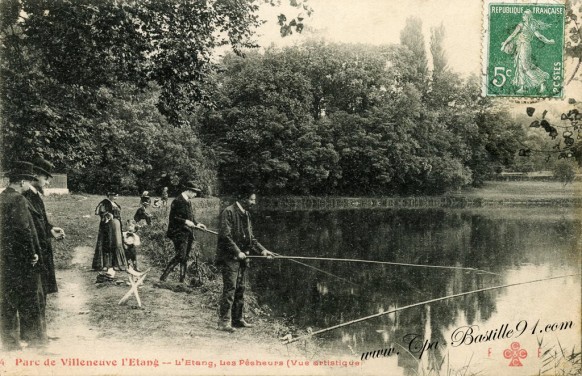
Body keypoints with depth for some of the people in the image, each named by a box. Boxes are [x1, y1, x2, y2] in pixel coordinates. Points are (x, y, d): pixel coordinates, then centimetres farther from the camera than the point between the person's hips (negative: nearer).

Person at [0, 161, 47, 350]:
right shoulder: (18, 200, -16)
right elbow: (23, 229, -22)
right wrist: (32, 254, -14)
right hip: (20, 257, -9)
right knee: (30, 299, 3)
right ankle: (34, 337, 13)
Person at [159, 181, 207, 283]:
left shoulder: (187, 202, 16)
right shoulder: (177, 201, -11)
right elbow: (173, 218, -15)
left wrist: (196, 224, 10)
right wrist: (185, 221, -21)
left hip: (188, 233, 9)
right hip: (179, 233, -9)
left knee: (185, 258, 9)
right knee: (180, 256, -15)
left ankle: (182, 280, 15)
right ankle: (163, 277, -9)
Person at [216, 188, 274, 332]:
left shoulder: (246, 215, 15)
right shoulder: (228, 212, -11)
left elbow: (250, 238, 19)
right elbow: (225, 236, -17)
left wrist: (262, 250, 7)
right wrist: (237, 252, -19)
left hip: (241, 257, 9)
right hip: (229, 257, -9)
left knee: (240, 289, 11)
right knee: (230, 289, -10)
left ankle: (237, 319, 20)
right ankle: (224, 322, -6)